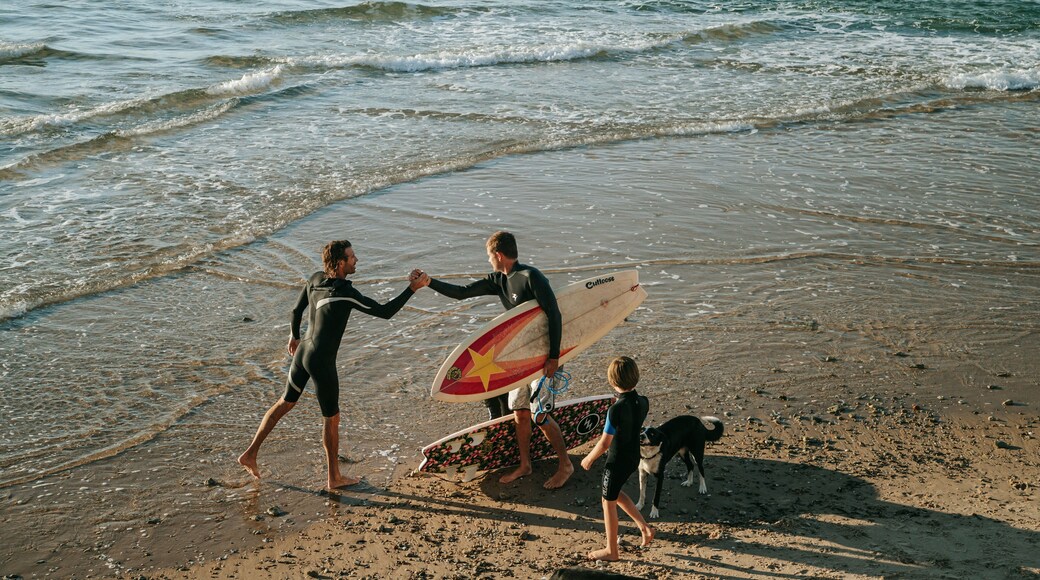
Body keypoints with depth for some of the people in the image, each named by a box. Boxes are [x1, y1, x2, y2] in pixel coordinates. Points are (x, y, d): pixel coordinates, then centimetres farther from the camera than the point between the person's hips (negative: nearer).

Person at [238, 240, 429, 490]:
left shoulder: (314, 280, 0)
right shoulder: (345, 293, -23)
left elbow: (297, 311, 12)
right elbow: (385, 312, -21)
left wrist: (294, 337, 30)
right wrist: (412, 288, -16)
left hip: (302, 352, 8)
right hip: (321, 361, -8)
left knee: (285, 403, 24)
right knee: (331, 418, 8)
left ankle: (250, 454, 29)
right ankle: (334, 477, 22)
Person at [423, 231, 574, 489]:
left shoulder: (531, 277, -20)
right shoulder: (498, 281, 6)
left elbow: (554, 315, -22)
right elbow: (462, 293, 11)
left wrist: (554, 357, -24)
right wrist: (430, 283, 6)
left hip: (545, 355, -8)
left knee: (540, 415, -8)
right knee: (519, 412, 9)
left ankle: (566, 465, 7)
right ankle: (524, 464, 23)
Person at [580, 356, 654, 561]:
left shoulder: (616, 409, -28)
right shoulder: (643, 402, -7)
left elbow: (605, 443, -23)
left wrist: (589, 459, -7)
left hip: (617, 462, -7)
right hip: (634, 457, 7)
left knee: (608, 502, 10)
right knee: (615, 494, 28)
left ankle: (611, 551, 22)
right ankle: (644, 527, 26)